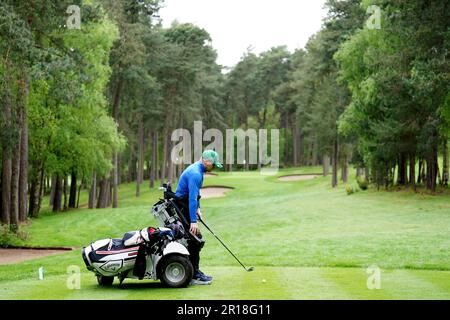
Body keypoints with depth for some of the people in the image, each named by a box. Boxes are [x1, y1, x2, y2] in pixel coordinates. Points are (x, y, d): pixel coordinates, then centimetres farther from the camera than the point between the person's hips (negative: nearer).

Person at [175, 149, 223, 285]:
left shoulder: (197, 170, 12)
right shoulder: (195, 174, -21)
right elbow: (192, 198, -27)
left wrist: (197, 208, 16)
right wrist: (193, 221, -30)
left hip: (185, 207, 11)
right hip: (183, 208, -11)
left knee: (196, 240, 12)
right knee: (196, 240, -10)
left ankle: (195, 272, 18)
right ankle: (194, 276, -8)